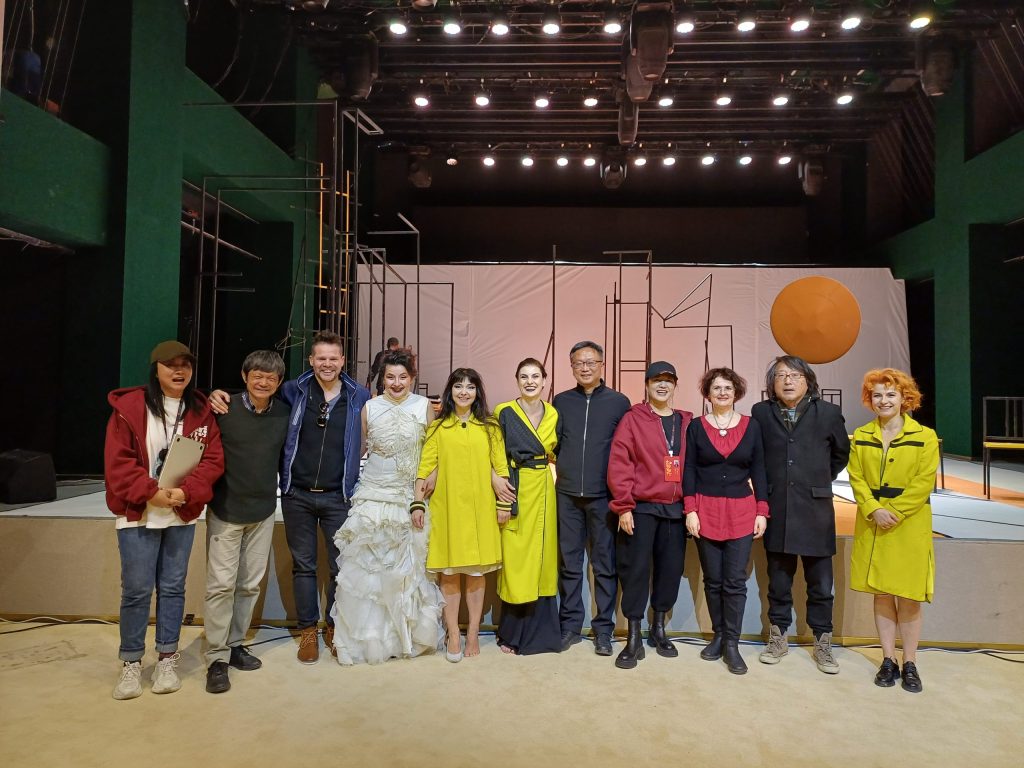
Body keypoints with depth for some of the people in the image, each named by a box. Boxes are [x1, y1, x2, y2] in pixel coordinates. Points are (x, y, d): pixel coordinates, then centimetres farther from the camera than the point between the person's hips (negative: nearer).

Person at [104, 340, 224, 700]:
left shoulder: (202, 411, 3)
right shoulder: (129, 406, -5)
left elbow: (213, 459, -2)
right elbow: (117, 460, -9)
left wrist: (186, 491, -17)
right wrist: (151, 493, -18)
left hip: (183, 514, 3)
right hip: (138, 514, -2)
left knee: (173, 587, 11)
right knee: (136, 590, 2)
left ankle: (167, 660, 24)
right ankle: (131, 663, 20)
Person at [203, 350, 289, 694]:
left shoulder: (284, 415, 1)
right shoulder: (224, 409, -11)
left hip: (263, 511, 4)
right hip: (225, 510, -4)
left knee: (250, 584, 12)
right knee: (221, 584, -3)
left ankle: (235, 643, 28)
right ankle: (217, 657, 10)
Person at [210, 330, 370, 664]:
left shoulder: (359, 397, 0)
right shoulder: (294, 391, 1)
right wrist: (219, 395, -8)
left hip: (338, 497, 0)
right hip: (297, 495, 0)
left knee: (342, 566, 9)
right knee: (303, 565, 11)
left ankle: (333, 627, 29)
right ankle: (308, 631, 27)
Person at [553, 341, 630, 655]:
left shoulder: (619, 402, 2)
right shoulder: (561, 401, 8)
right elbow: (553, 445, 14)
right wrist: (566, 467, -1)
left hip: (604, 495, -2)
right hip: (567, 494, 2)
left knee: (605, 564, 5)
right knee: (569, 563, 9)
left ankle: (603, 629, 17)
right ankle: (570, 625, 21)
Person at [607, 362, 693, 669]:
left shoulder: (687, 422, 10)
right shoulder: (632, 419, -2)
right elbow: (619, 464, -7)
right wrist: (623, 506, -12)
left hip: (675, 510, 4)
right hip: (640, 509, -4)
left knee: (671, 568, 10)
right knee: (636, 569, -1)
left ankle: (658, 628, 29)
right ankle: (634, 638, 11)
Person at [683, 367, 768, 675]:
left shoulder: (751, 426, 3)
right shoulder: (696, 426, 2)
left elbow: (758, 471, 5)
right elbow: (688, 470, 1)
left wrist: (762, 512, -1)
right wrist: (690, 510, -7)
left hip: (741, 511, 0)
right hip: (706, 511, 0)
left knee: (735, 580, -1)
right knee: (713, 579, 8)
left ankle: (732, 643, 9)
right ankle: (718, 635, 23)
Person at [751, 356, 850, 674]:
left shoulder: (828, 413, 1)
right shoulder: (761, 413, 2)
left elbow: (841, 454, 14)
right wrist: (771, 485, 10)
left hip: (815, 509, 0)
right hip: (777, 510, 1)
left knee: (820, 583, 8)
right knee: (778, 579, 11)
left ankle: (822, 643, 22)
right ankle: (778, 637, 25)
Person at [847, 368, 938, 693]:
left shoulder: (924, 437, -3)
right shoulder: (861, 437, 6)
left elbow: (924, 482, -9)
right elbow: (856, 478, 1)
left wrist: (894, 512, -16)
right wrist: (874, 510, -14)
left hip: (910, 526, -2)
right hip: (872, 525, 3)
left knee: (908, 597, 3)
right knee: (881, 594, 9)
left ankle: (910, 664, 17)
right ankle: (888, 660, 20)